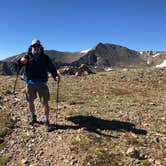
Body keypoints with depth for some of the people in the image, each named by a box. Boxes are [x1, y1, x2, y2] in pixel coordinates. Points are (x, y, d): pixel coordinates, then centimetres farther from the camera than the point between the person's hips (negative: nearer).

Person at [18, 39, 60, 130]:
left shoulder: (45, 58, 4)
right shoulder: (27, 57, 6)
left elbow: (51, 68, -1)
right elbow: (18, 64, -4)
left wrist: (56, 76, -21)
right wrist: (21, 61, -29)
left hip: (41, 84, -2)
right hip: (30, 84, 2)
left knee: (45, 102, -5)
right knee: (30, 102, 12)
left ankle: (46, 121, 7)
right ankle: (34, 118, 34)